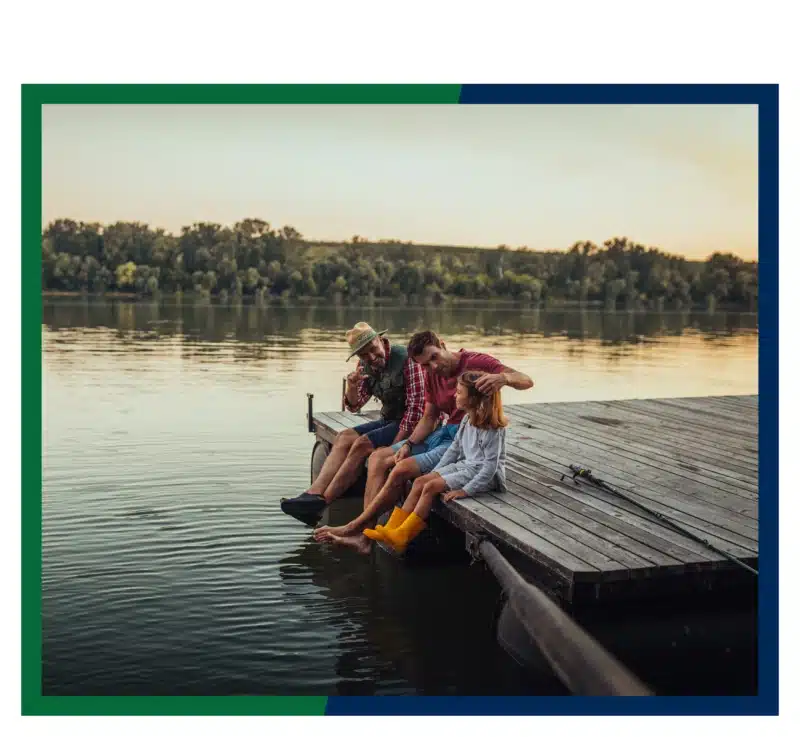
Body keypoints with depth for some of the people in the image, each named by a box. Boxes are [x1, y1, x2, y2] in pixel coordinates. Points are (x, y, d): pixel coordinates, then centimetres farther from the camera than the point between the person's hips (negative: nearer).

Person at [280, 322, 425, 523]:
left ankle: (322, 501, -18)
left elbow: (416, 407, -21)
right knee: (344, 438, -8)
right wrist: (351, 385, -13)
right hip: (388, 420, 8)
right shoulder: (366, 367, 6)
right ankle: (314, 493, -19)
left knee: (362, 444, -22)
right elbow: (353, 406, 10)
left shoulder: (406, 360, -17)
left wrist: (395, 445, -24)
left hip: (409, 425, -8)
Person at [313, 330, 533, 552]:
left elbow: (526, 381, -21)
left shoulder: (476, 362, -14)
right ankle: (363, 536, -12)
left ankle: (354, 526, -8)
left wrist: (502, 377, -44)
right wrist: (408, 445, -6)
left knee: (402, 470, -23)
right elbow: (429, 418, 12)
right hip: (442, 433, 9)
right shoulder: (432, 375, 10)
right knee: (378, 458, -4)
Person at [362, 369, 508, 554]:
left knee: (431, 487, -20)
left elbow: (490, 466, -24)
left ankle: (402, 536, -15)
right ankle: (392, 528, -8)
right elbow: (455, 448, 14)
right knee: (420, 482, -5)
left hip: (485, 475, -9)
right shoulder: (467, 419, 6)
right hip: (465, 465, 9)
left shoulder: (493, 429, -22)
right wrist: (435, 473, 8)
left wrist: (466, 490, -27)